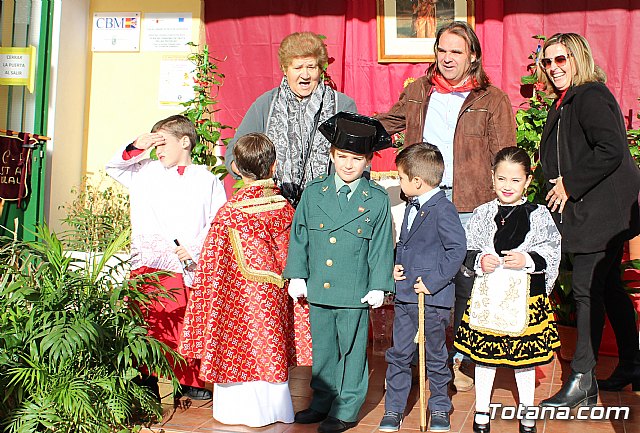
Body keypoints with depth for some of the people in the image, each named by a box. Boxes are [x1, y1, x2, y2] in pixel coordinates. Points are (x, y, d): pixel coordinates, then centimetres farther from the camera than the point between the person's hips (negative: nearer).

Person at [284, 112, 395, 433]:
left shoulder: (377, 199, -2)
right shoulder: (313, 192, 2)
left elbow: (381, 246, 0)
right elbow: (299, 236, 7)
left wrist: (378, 286, -3)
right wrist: (297, 276, 4)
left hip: (355, 292, -2)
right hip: (318, 288, 3)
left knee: (352, 350, 8)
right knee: (322, 348, 15)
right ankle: (323, 402, 33)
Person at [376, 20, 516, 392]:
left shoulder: (493, 100, 2)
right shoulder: (417, 92, 12)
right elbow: (389, 121, 26)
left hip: (470, 206, -2)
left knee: (466, 284, 4)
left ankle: (459, 361, 20)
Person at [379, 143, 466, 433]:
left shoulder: (443, 209, -15)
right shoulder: (411, 209, 12)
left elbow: (458, 249, -18)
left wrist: (433, 281, -19)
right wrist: (396, 265, 5)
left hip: (433, 299, -7)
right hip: (405, 295, 8)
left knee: (435, 357, 10)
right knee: (399, 354, 12)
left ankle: (439, 410, 28)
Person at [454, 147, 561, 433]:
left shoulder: (538, 214, -2)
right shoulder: (482, 213, 2)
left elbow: (552, 253, -3)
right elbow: (467, 250, 6)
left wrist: (528, 259, -19)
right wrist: (479, 260, -13)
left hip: (526, 294, -1)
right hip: (487, 293, 1)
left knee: (525, 356, 12)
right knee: (484, 353, 11)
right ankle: (482, 410, 29)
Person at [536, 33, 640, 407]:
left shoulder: (590, 96, -14)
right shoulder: (566, 102, 16)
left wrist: (570, 185, -18)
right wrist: (561, 186, 5)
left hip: (603, 211, -10)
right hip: (595, 211, 10)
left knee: (587, 289, -6)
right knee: (608, 287, 16)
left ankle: (582, 382, 4)